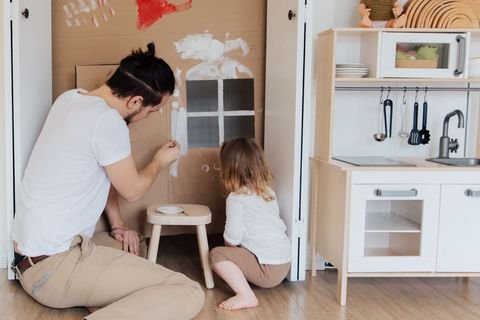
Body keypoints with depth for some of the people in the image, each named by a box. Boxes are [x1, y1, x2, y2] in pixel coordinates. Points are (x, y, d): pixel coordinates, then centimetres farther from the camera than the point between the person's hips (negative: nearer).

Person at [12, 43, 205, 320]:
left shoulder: (70, 99, 7)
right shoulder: (107, 121, -20)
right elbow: (132, 190, -6)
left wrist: (116, 222, 14)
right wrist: (160, 161, 13)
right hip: (53, 267, -10)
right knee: (190, 294, -17)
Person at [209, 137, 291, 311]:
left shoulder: (236, 198, -12)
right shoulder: (268, 191, 10)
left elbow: (233, 237, -18)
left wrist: (229, 246, 7)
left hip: (268, 268, -8)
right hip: (284, 262, 8)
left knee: (217, 255, -8)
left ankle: (246, 296, -18)